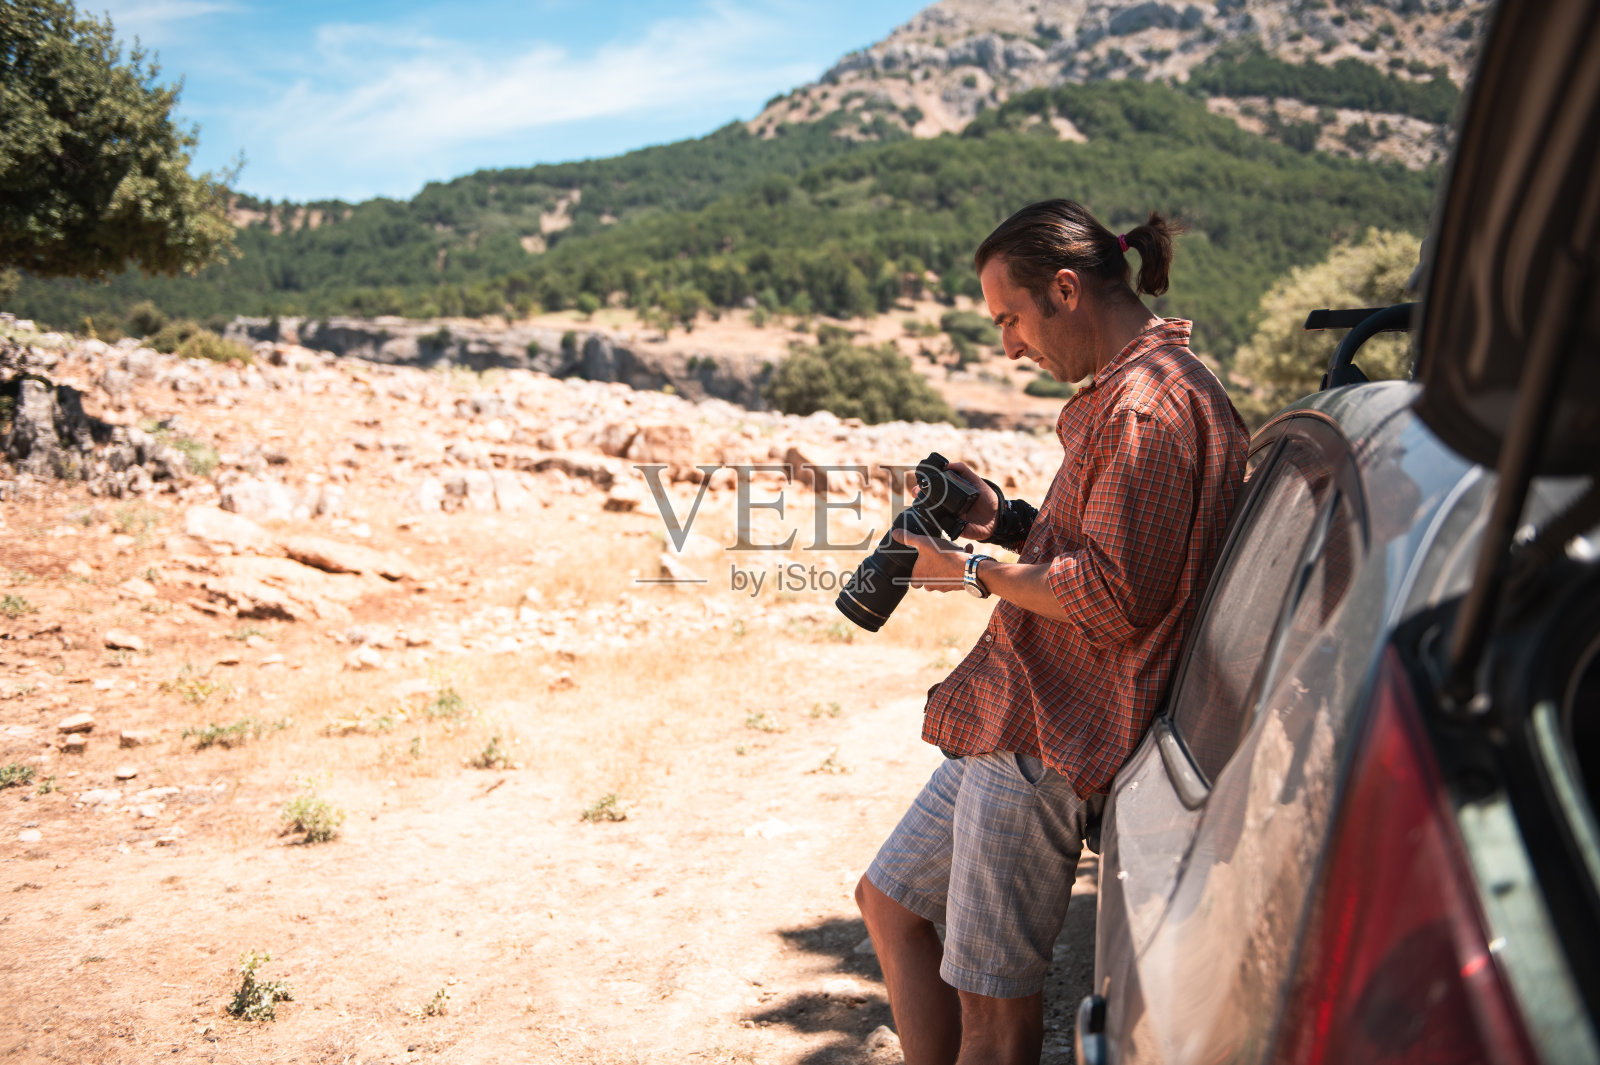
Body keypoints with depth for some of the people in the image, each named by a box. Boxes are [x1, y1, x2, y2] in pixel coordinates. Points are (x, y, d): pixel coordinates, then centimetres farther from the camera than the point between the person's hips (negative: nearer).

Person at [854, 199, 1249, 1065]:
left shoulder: (1149, 405, -18)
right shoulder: (1123, 391, 17)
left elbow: (1112, 597, -22)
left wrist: (975, 572, -11)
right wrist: (1007, 523, 10)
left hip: (1049, 736, -11)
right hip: (1023, 711, 11)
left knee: (992, 994, 0)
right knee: (891, 901, 19)